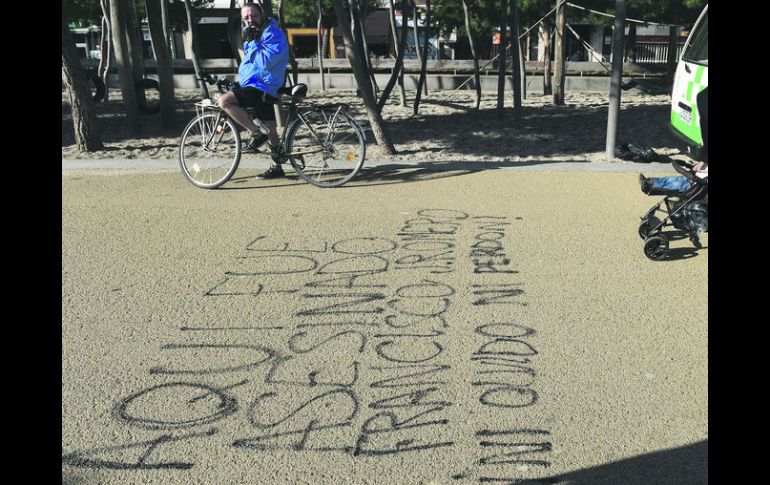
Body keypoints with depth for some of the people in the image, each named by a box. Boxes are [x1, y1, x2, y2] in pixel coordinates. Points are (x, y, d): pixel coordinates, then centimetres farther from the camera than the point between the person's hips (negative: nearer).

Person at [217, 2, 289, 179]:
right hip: (256, 85, 10)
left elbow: (266, 62, -26)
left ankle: (256, 133, -13)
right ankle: (276, 167, 22)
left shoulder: (274, 35, -14)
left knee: (224, 101, -21)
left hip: (262, 86, -10)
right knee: (270, 129, 13)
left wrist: (253, 43, -19)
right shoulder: (253, 34, 18)